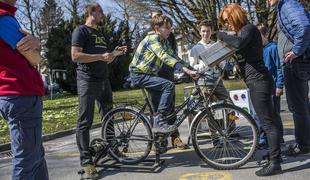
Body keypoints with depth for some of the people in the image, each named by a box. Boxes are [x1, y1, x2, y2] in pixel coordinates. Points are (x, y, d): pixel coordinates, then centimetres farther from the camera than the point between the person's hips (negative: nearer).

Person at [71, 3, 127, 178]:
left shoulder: (100, 34, 21)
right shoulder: (81, 30, -4)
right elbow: (76, 56, -17)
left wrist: (115, 53, 6)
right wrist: (101, 56, -18)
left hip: (104, 80, 9)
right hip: (88, 81, -8)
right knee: (85, 122, -6)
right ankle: (86, 161, -3)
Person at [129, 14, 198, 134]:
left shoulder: (163, 41, 10)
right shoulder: (152, 39, -19)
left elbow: (173, 56, 6)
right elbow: (165, 57, -33)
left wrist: (191, 69, -7)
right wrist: (187, 71, -41)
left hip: (149, 74, 9)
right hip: (139, 75, -9)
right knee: (169, 85, -24)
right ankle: (159, 123, -22)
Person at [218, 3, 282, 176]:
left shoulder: (249, 28, -11)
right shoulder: (243, 31, 20)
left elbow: (238, 43, -32)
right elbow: (240, 51, 21)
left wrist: (222, 35, -17)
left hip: (259, 81, -11)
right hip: (257, 82, 11)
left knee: (268, 122, -7)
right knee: (267, 121, 16)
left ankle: (275, 163, -2)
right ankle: (276, 155, 28)